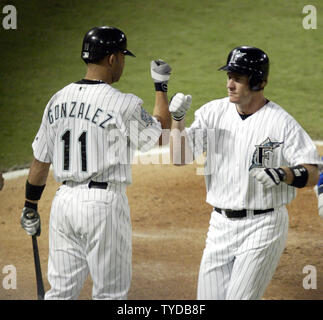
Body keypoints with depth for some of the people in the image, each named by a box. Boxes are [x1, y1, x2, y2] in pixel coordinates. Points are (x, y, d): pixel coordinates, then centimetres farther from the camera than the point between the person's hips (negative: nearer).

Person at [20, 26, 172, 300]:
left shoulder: (58, 100, 7)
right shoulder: (123, 105, -12)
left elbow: (40, 161, 10)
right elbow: (161, 132, 5)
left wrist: (30, 208, 20)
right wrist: (161, 86, 16)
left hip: (64, 200, 6)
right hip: (103, 203, -6)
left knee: (61, 291, 10)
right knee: (110, 293, 4)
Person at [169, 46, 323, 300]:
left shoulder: (282, 123, -10)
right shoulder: (214, 112, 3)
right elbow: (179, 157, -1)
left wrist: (283, 174, -30)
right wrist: (177, 119, -15)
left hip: (264, 226, -5)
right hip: (221, 224, 5)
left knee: (240, 296, -10)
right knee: (210, 297, 7)